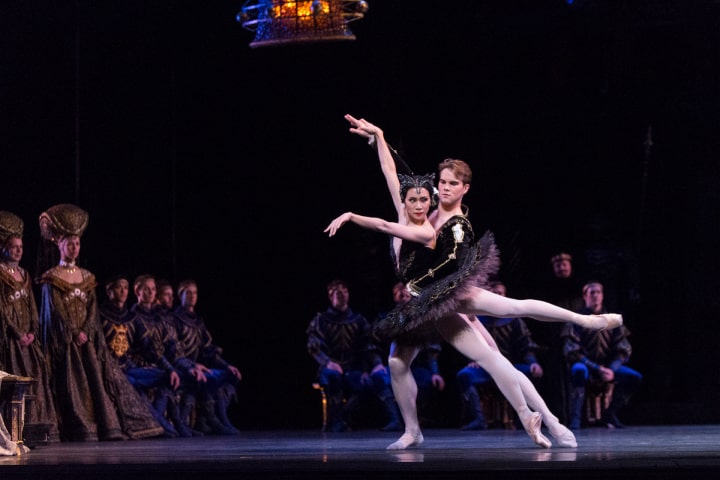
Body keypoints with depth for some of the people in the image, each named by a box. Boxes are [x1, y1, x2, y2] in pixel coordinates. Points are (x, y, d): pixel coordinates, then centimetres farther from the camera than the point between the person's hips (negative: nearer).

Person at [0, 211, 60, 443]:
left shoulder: (24, 275, 17)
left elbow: (32, 307, 15)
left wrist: (32, 332, 1)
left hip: (27, 336, 7)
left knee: (37, 376, 1)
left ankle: (39, 425, 2)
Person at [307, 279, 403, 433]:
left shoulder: (358, 320, 14)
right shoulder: (321, 320, 7)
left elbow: (368, 347, 6)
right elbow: (313, 347, -6)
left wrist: (377, 363, -16)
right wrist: (327, 363, -27)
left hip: (354, 372, 2)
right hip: (330, 370, -2)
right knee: (332, 374, -39)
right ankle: (336, 420, -31)